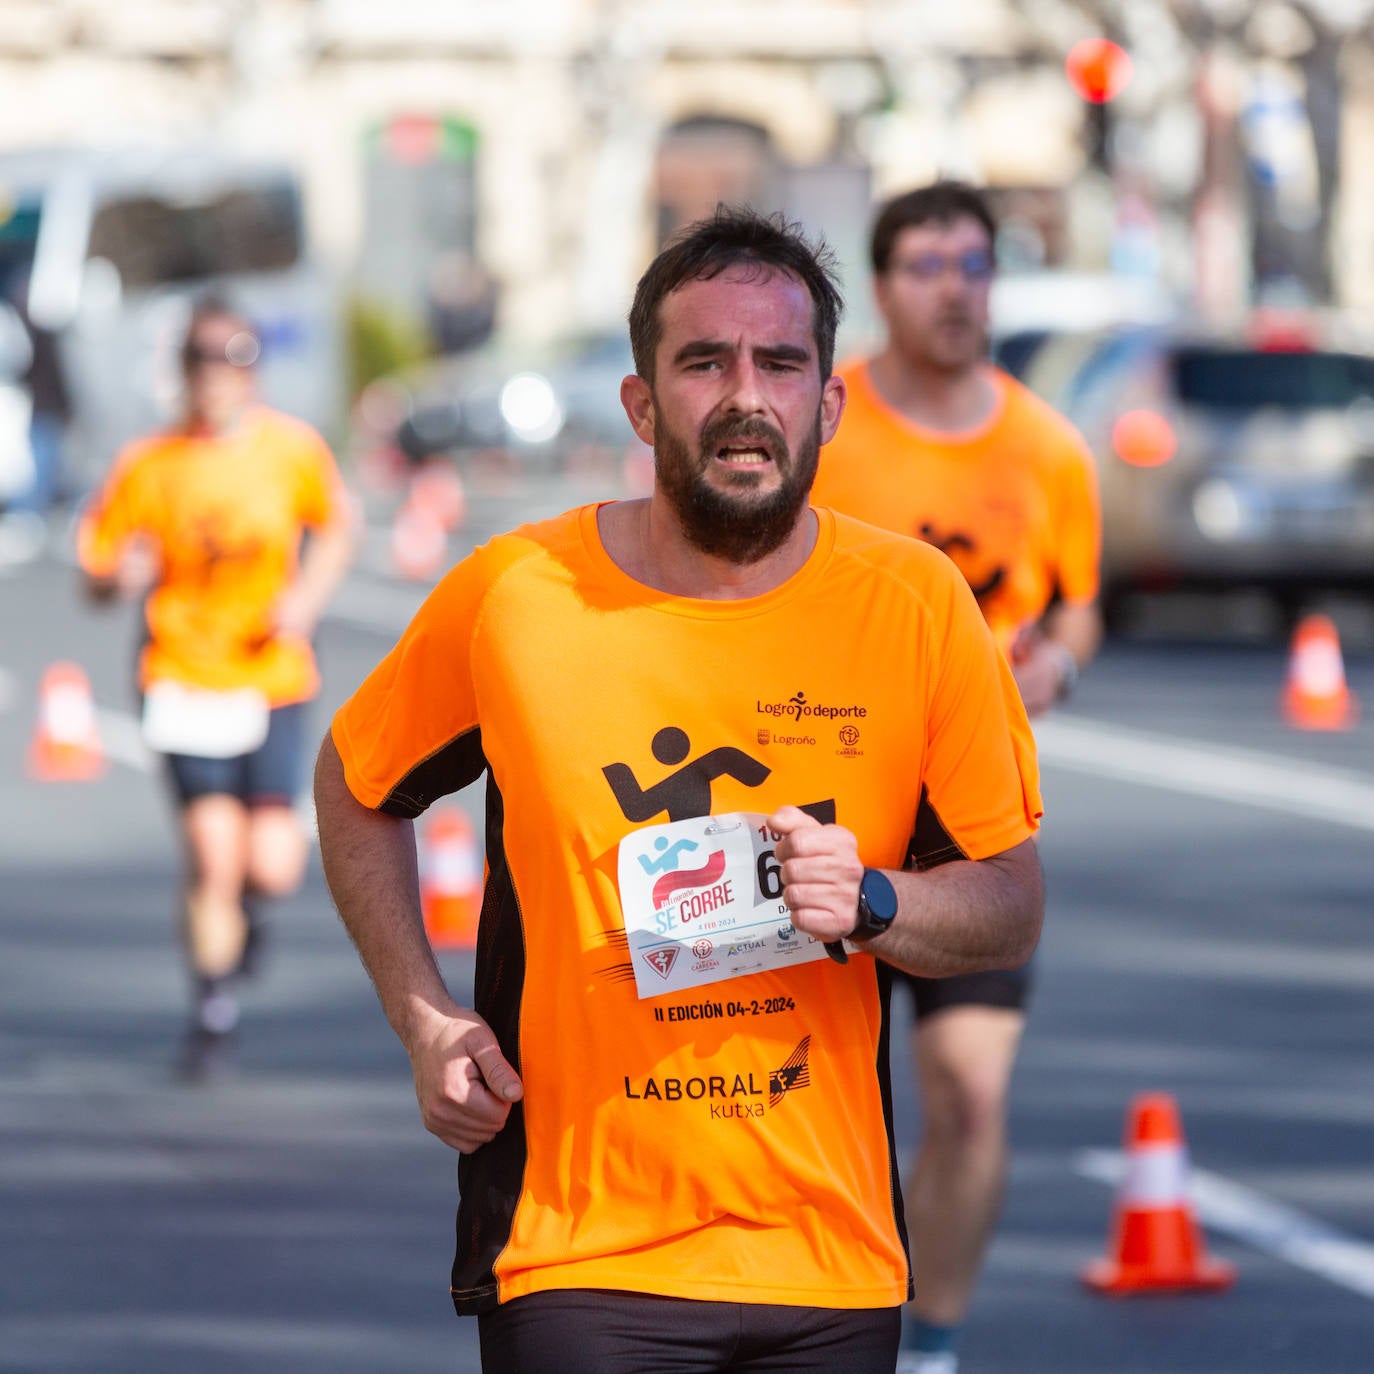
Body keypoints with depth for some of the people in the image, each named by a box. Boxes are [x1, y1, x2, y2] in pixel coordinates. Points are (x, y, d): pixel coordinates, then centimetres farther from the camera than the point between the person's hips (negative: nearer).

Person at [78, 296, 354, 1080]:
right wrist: (122, 575, -21)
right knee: (212, 853, -13)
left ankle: (243, 903, 31)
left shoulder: (292, 449, -1)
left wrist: (307, 597, -1)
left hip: (273, 682, 1)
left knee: (273, 866, -9)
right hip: (185, 683, -1)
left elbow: (337, 528, 16)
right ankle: (215, 1012, 10)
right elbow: (97, 575, 2)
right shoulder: (149, 465, -4)